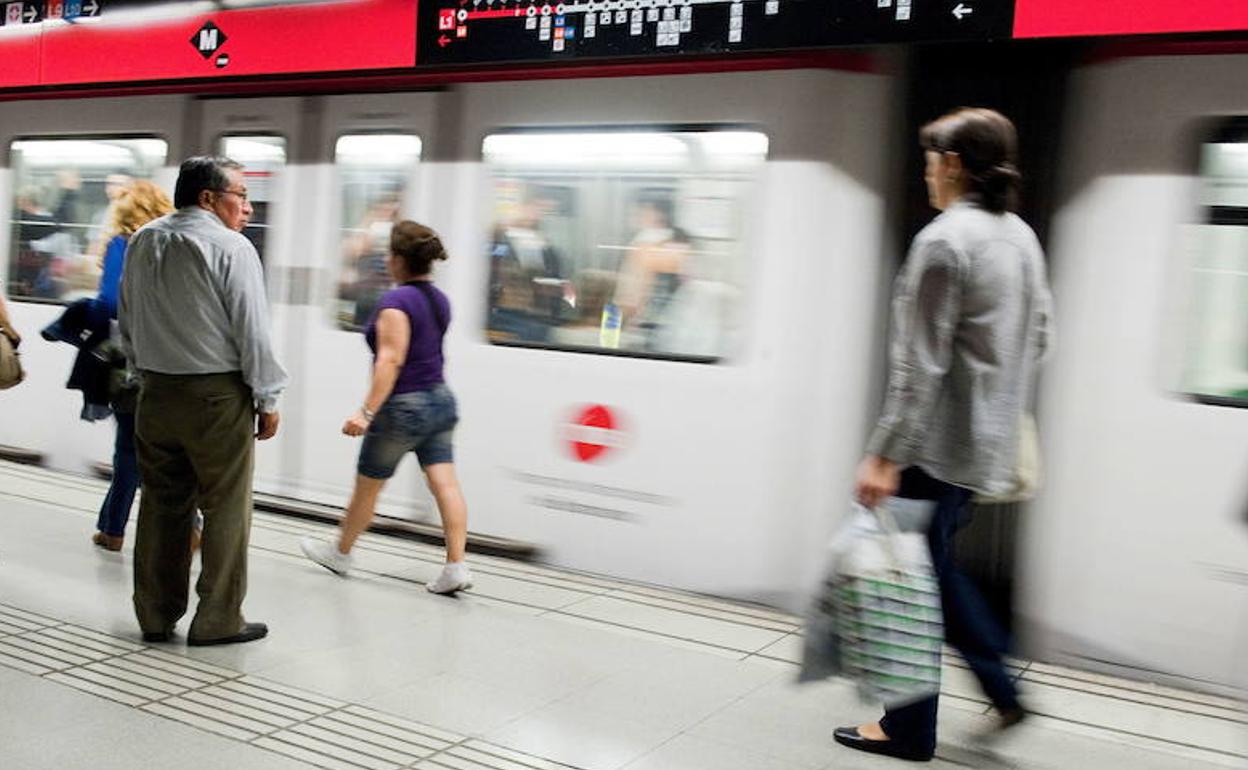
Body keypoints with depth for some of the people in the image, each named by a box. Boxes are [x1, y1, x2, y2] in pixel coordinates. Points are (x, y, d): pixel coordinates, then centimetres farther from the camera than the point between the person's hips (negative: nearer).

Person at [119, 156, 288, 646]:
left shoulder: (142, 243, 9)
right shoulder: (231, 248, -11)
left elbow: (127, 324, 15)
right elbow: (252, 331, -12)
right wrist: (268, 399, -5)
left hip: (156, 392, 7)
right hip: (218, 394, -6)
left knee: (161, 505, 13)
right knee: (225, 509, 3)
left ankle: (155, 616, 22)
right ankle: (217, 620, 9)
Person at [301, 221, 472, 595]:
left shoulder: (396, 301, -16)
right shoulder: (439, 300, 8)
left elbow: (391, 360, -24)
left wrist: (366, 413, -26)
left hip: (403, 407, -7)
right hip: (441, 400, 7)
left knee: (366, 487, 11)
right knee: (445, 484, 0)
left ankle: (339, 553, 30)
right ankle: (456, 566, -6)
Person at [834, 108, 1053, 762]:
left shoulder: (943, 240, -16)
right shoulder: (1021, 237, 10)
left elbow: (921, 364, -20)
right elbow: (1037, 337, 16)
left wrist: (884, 455, -19)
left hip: (939, 444, -9)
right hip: (988, 442, 9)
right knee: (933, 566, 23)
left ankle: (910, 731, 17)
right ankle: (1001, 689, 26)